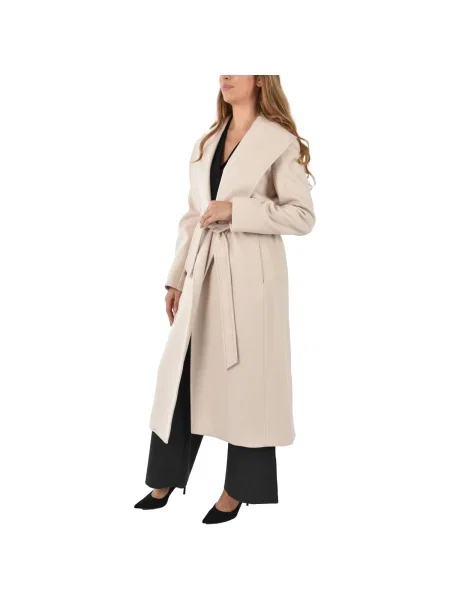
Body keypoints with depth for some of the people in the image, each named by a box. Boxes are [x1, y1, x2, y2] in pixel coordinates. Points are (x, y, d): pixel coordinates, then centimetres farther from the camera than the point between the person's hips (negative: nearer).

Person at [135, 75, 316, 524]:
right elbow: (191, 218, 15)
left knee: (244, 378, 3)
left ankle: (238, 489, 18)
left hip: (249, 275, -6)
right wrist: (176, 278, 10)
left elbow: (302, 216, -10)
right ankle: (164, 482, 21)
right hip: (204, 272, 6)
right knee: (181, 375, 7)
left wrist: (236, 209, -17)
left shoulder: (281, 142, -4)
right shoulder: (206, 143, 15)